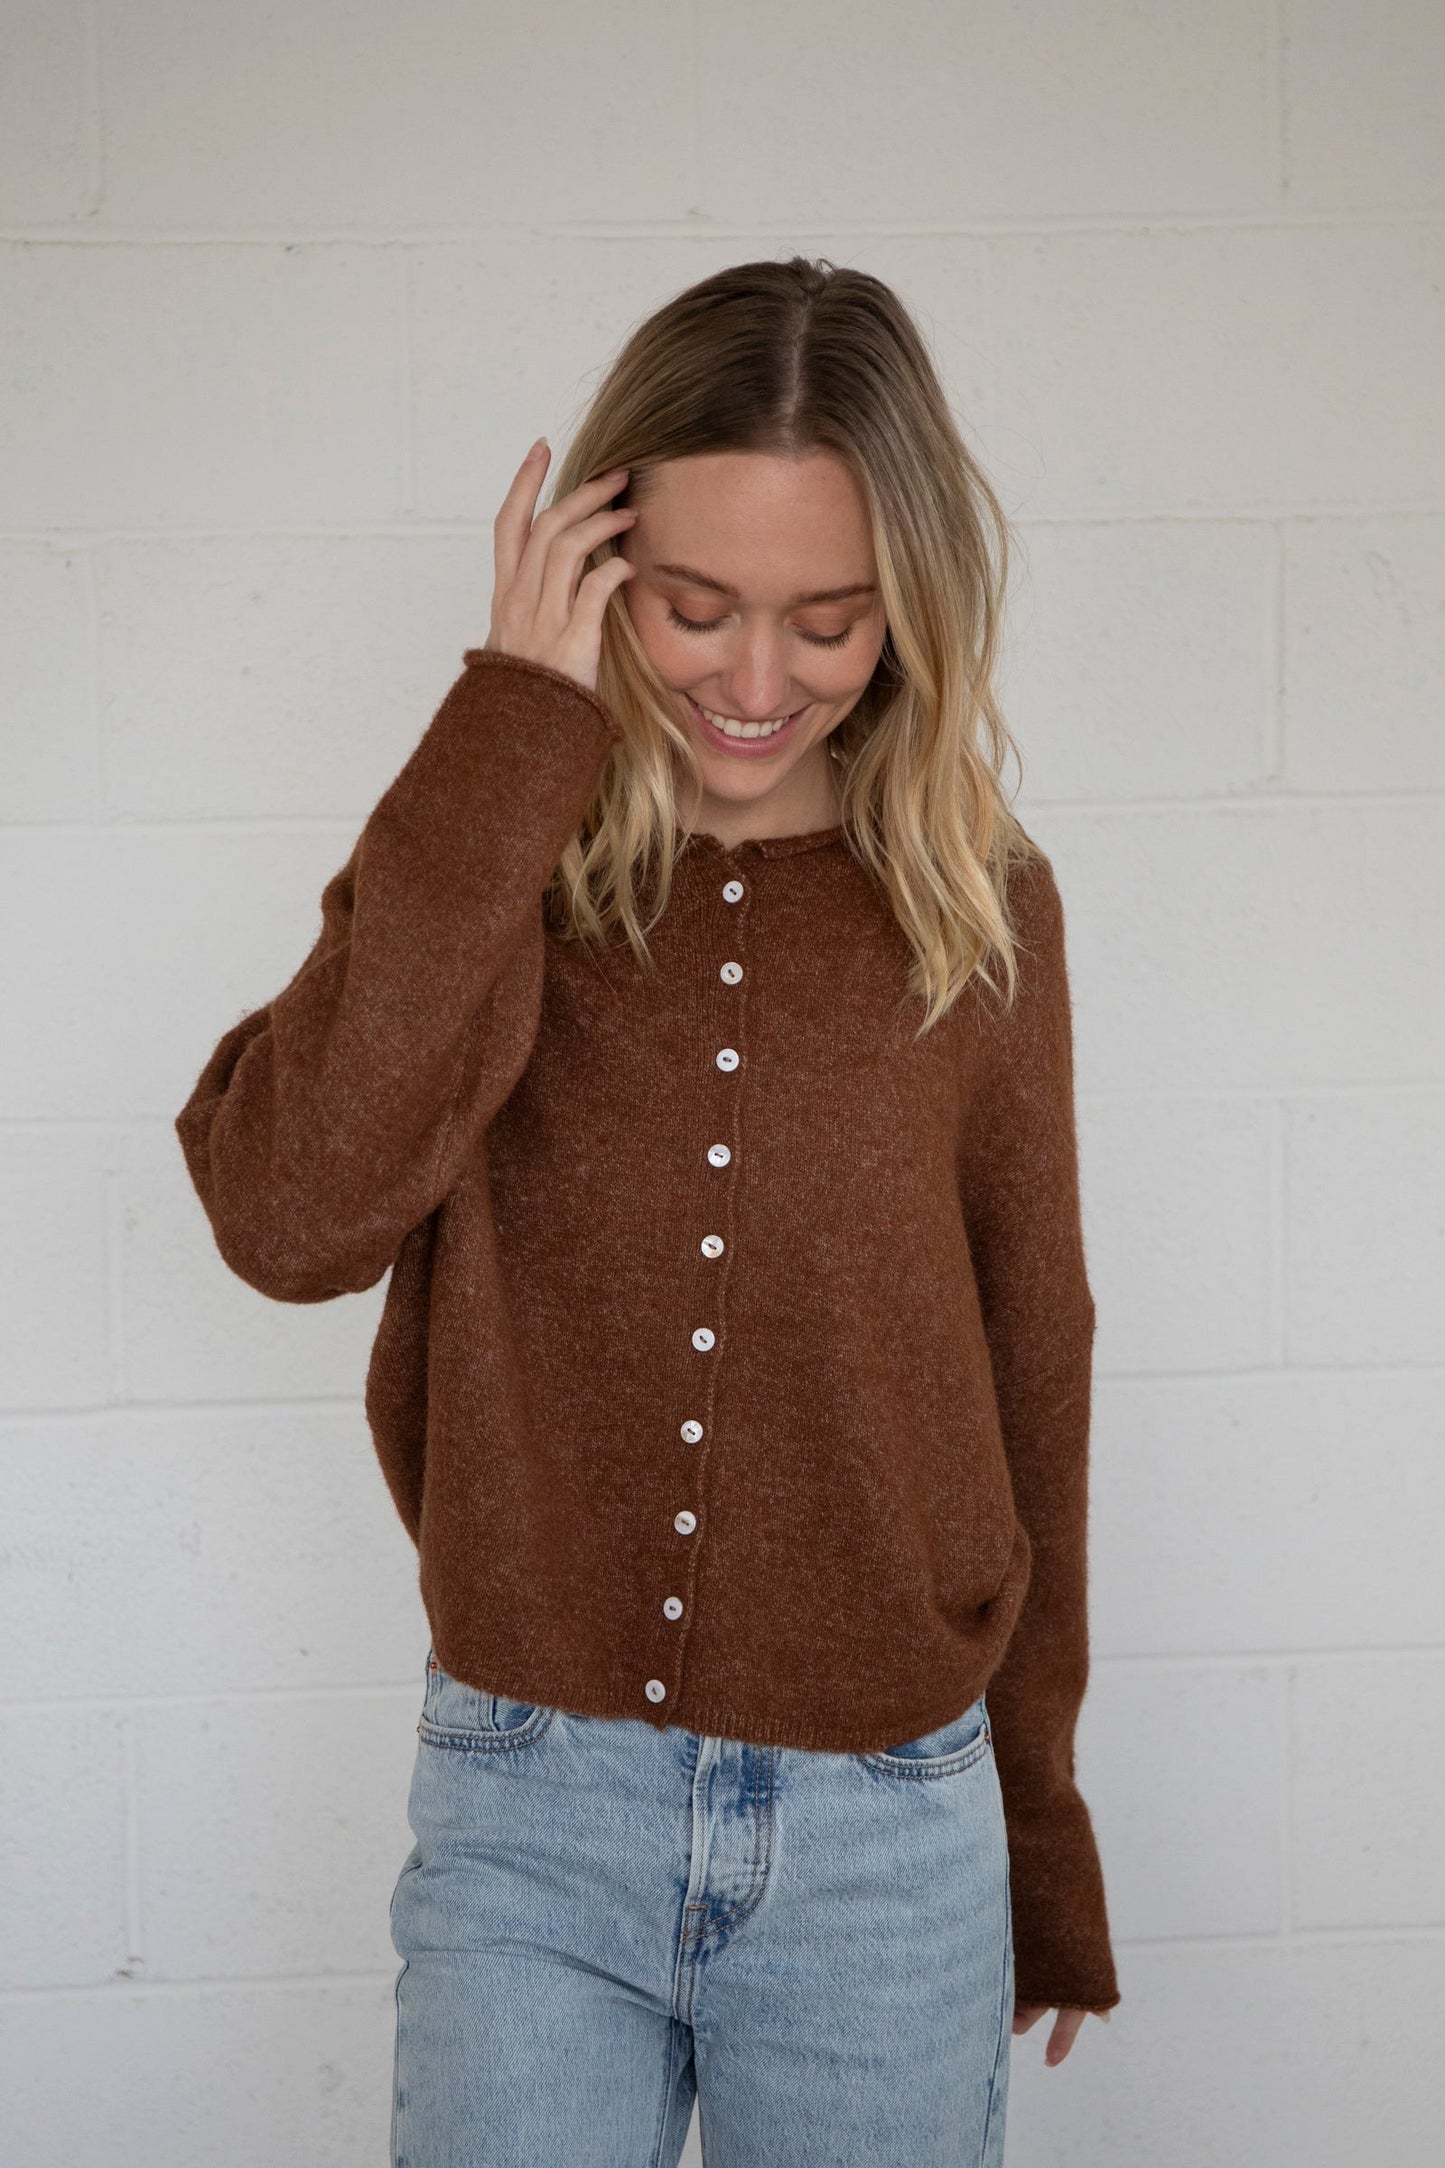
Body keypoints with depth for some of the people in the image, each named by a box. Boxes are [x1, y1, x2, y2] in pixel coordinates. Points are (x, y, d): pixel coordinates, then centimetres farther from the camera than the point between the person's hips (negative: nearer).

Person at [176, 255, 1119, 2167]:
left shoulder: (978, 908, -2)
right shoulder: (493, 868, -3)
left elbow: (1029, 1377, 6)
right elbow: (293, 1216, -22)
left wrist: (1042, 1837, 12)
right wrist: (517, 728, -20)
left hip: (884, 1841, 1)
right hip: (531, 1816, 0)